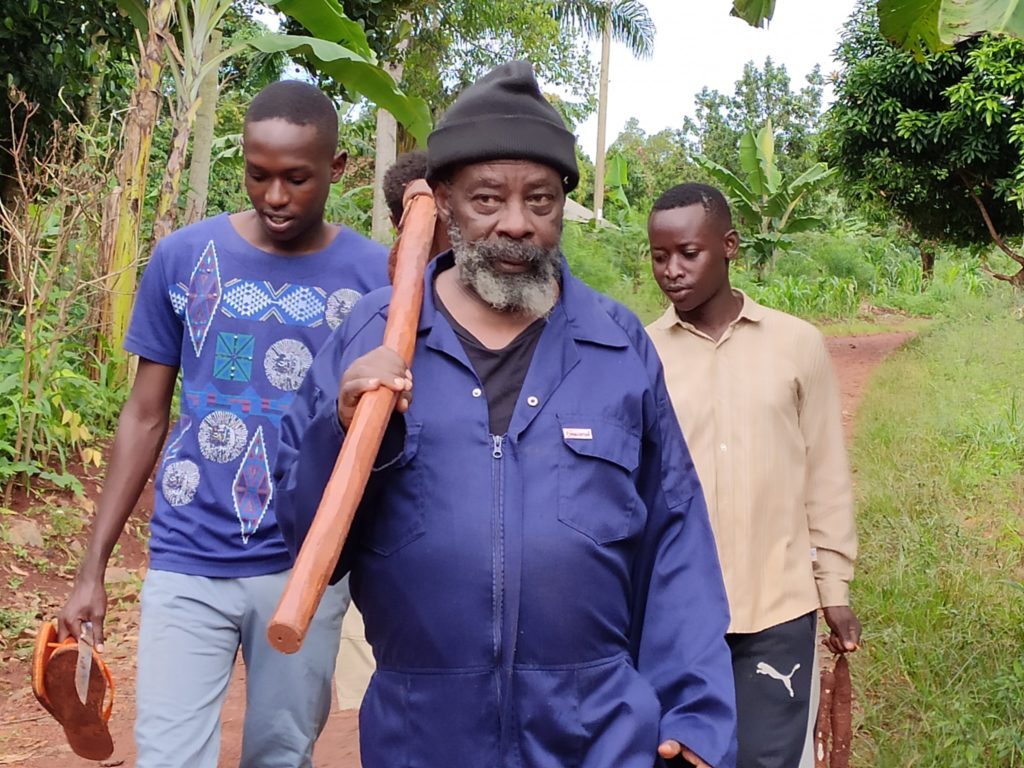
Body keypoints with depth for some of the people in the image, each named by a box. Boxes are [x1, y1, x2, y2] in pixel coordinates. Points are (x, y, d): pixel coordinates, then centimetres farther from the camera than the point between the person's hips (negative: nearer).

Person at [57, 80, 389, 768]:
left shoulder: (374, 276, -4)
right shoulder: (182, 257, -2)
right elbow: (145, 416, 4)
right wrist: (94, 565, 3)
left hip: (308, 565, 0)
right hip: (188, 562, 0)